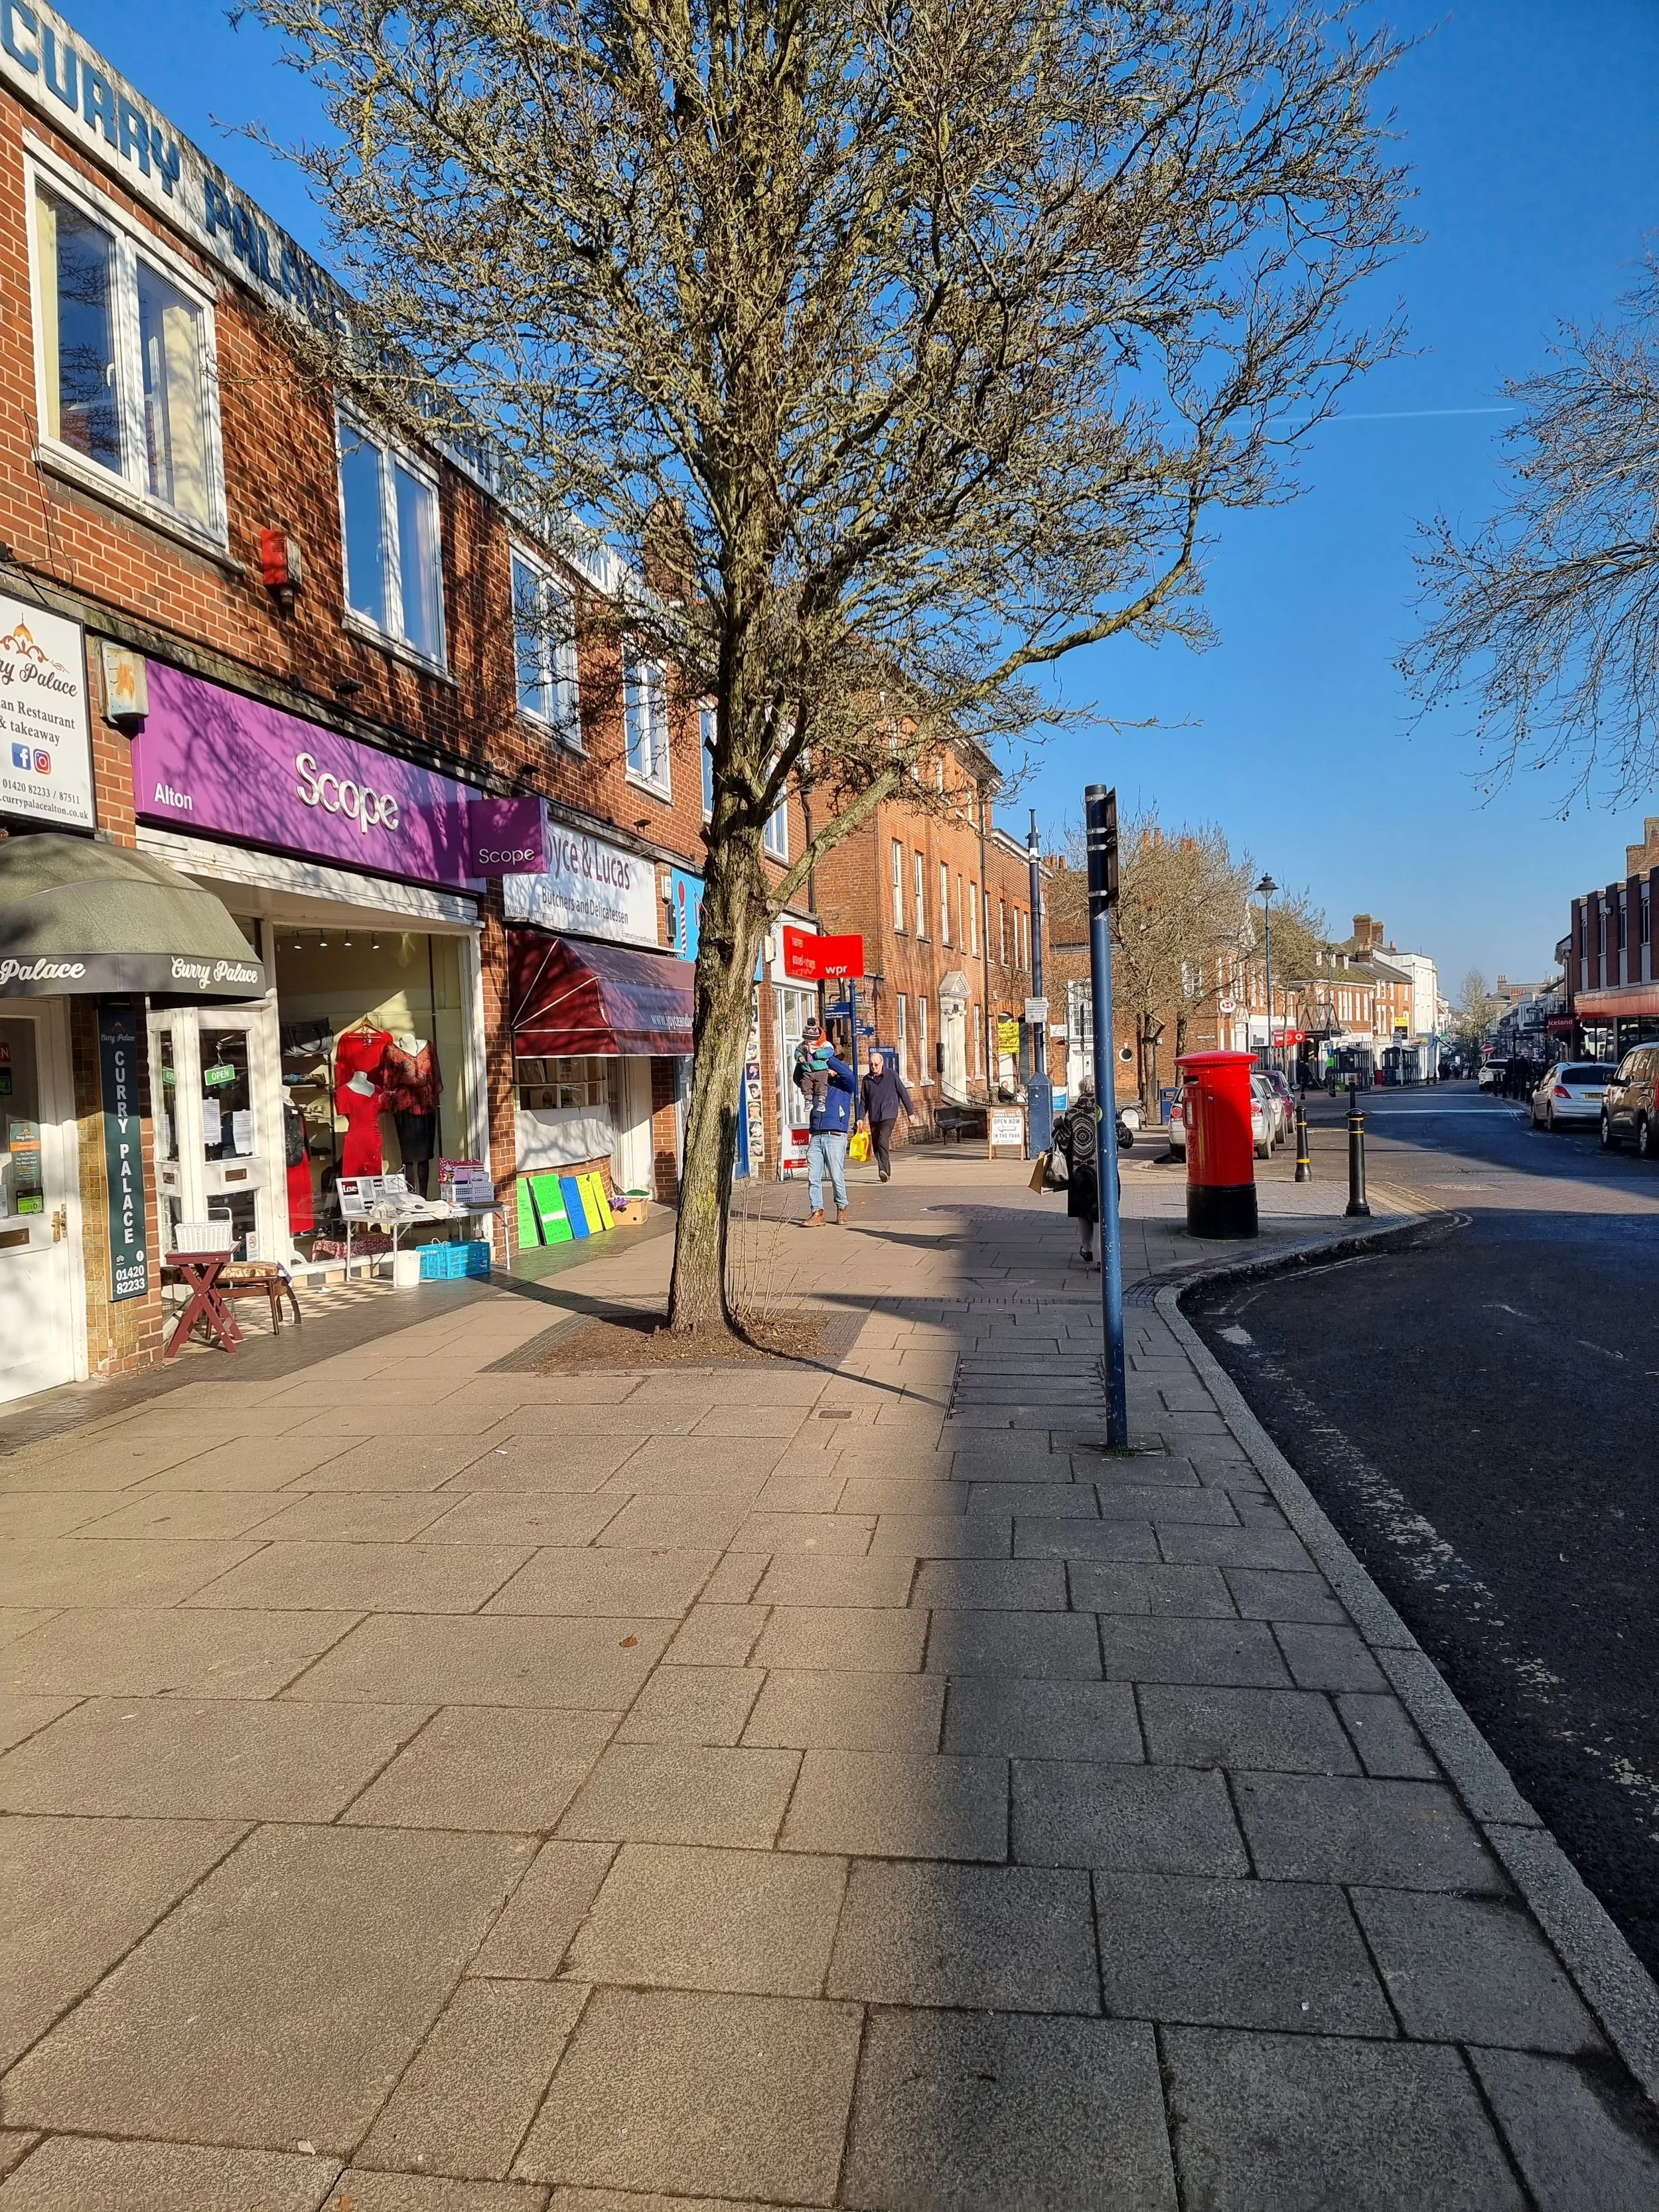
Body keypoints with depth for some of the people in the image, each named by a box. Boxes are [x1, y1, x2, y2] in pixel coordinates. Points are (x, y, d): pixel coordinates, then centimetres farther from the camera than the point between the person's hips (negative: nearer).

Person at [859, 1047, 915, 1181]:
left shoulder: (892, 1075, -2)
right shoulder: (867, 1080, 6)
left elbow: (903, 1093, 3)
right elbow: (863, 1102, 12)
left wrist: (910, 1112, 4)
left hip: (889, 1116, -4)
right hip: (873, 1118, 4)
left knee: (882, 1141, -23)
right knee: (876, 1146, 6)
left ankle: (884, 1170, -24)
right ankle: (886, 1174, 18)